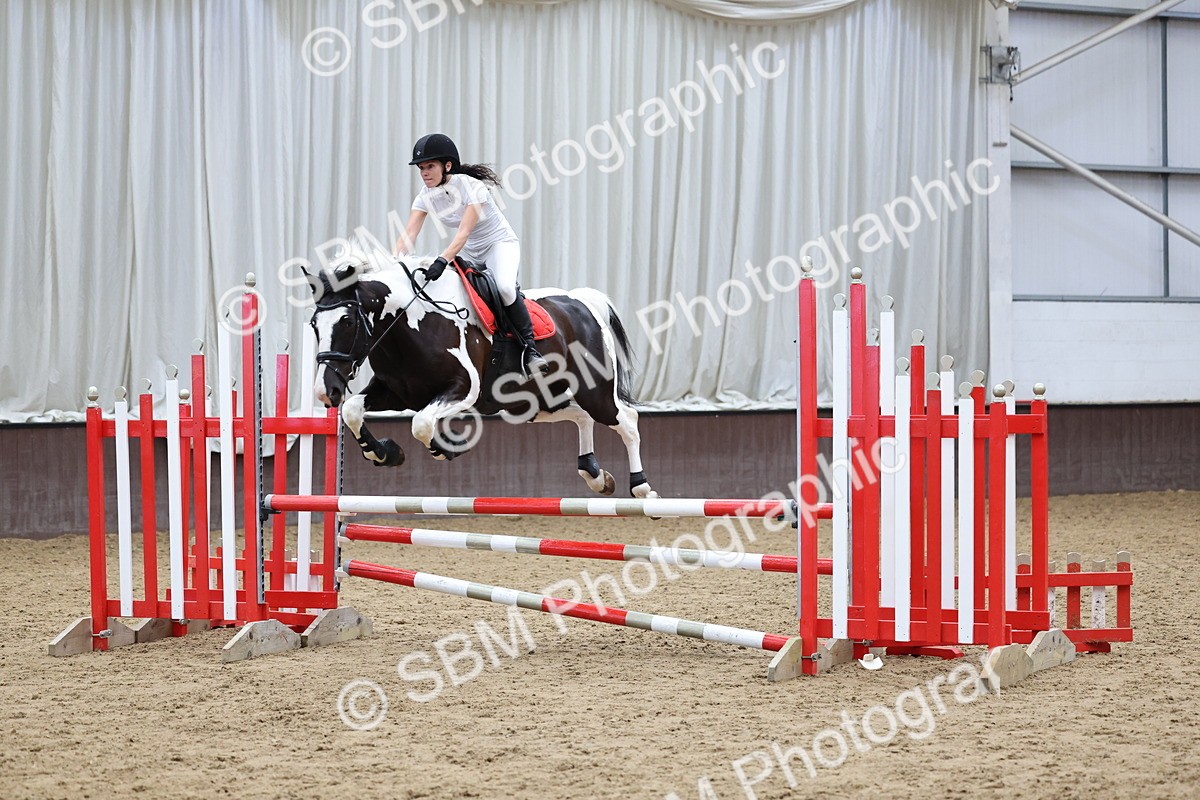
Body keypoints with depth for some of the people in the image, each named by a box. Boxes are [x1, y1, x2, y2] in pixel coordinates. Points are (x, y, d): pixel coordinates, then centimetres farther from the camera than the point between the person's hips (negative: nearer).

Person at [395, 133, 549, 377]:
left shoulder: (471, 187, -25)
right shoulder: (426, 196, -8)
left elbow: (464, 232, -36)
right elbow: (408, 235, -18)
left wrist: (443, 260, -52)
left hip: (500, 244, -7)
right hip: (469, 253, 8)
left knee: (505, 286, -34)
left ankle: (530, 347, -22)